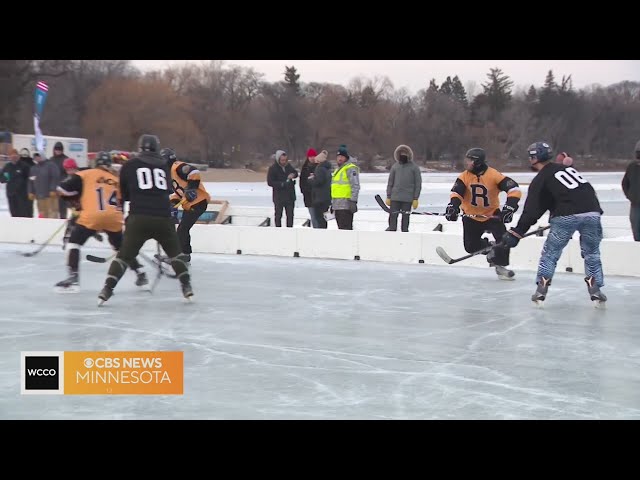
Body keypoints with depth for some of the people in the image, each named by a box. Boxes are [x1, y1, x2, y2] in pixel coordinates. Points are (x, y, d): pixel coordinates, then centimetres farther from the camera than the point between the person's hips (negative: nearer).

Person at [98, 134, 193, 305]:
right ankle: (186, 286, 14)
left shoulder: (129, 166, 9)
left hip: (138, 218, -1)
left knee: (125, 254, 5)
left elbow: (124, 193, 18)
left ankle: (107, 289, -6)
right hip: (163, 217, 1)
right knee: (175, 252, 21)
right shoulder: (164, 166, 15)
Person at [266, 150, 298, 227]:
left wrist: (293, 174, -5)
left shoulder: (288, 166, 6)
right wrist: (282, 184, -23)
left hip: (290, 195, 5)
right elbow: (270, 182, -12)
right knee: (278, 214, 5)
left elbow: (295, 172, 21)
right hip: (279, 196, -5)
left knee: (290, 215, 8)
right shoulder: (273, 168, -9)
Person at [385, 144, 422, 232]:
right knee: (393, 216, -1)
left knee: (405, 217, 2)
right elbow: (390, 183, 12)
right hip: (395, 197, 2)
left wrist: (416, 199, -4)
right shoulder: (395, 166, 9)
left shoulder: (414, 168, 2)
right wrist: (388, 197, 7)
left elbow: (418, 184, 1)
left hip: (408, 198, -2)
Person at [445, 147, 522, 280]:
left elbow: (514, 189, -24)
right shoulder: (464, 177, -11)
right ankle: (489, 249, 30)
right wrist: (453, 206, -38)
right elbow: (456, 193, -18)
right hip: (471, 215, 3)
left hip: (492, 214, -2)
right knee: (471, 246, -1)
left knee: (503, 239, -19)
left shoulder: (494, 175, -20)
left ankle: (500, 266, 1)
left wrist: (509, 207, -36)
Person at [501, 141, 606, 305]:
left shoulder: (540, 180, 5)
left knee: (550, 252, 11)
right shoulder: (566, 168, 24)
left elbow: (532, 211, -1)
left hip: (567, 217, -5)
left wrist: (516, 233, 2)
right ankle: (595, 290, 10)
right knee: (591, 253, 19)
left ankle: (541, 290, 9)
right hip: (592, 213, 5)